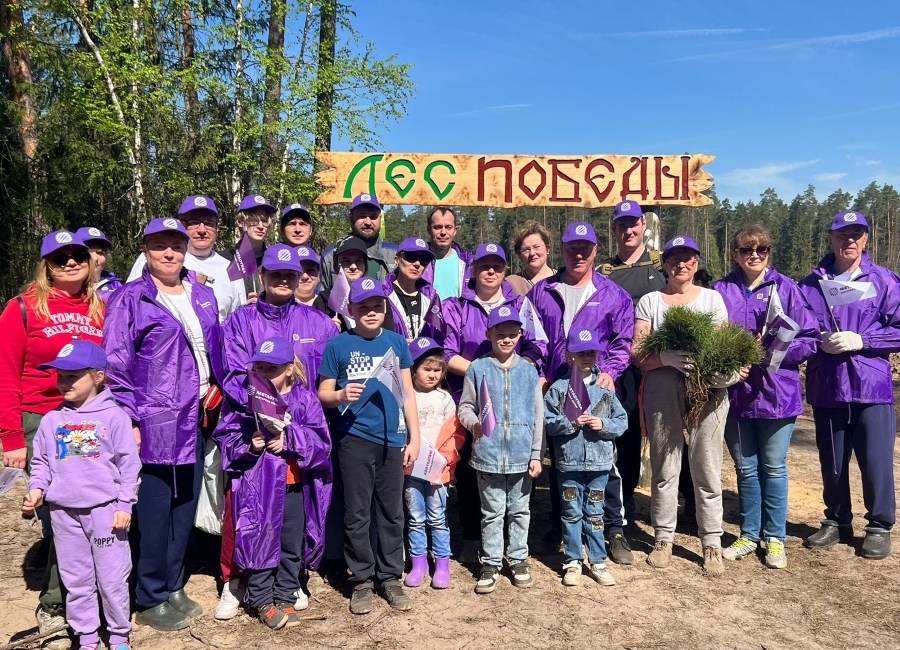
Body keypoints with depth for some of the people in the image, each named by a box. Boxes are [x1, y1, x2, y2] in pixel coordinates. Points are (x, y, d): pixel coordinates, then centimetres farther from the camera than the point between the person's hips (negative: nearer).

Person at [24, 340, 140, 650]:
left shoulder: (114, 416, -6)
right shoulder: (52, 420, 6)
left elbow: (129, 463, -5)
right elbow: (41, 460, 15)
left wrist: (125, 505, -7)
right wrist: (37, 489, -3)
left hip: (105, 509, -4)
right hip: (63, 511, 4)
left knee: (112, 578, 4)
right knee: (76, 579, 12)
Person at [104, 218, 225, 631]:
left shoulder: (203, 296, 12)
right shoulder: (130, 300, -5)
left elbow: (216, 352, 18)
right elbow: (115, 365, -9)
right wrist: (127, 420, -14)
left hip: (194, 419, 6)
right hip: (154, 422, -6)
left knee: (185, 506, 13)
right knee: (154, 512, 2)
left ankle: (173, 587, 28)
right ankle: (150, 600, 17)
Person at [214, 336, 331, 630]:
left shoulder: (306, 399, -2)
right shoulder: (245, 398, -2)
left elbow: (320, 442, -10)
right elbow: (225, 438, -1)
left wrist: (289, 437, -23)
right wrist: (249, 444, -19)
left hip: (295, 487, 1)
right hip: (258, 486, -1)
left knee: (293, 547, 13)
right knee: (260, 544, 7)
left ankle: (285, 599, 29)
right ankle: (263, 601, 23)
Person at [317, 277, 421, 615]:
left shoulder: (397, 342, 6)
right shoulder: (338, 344, -1)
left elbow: (408, 393, 9)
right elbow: (322, 394, 2)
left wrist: (414, 437, 5)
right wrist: (341, 395, -20)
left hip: (392, 440, 2)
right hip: (354, 439, -2)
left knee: (392, 512, 10)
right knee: (357, 515, 6)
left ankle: (390, 577, 24)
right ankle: (362, 580, 20)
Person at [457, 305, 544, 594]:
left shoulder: (529, 370, 3)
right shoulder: (478, 369, -2)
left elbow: (538, 415, 4)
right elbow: (465, 407, 2)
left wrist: (536, 454, 1)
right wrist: (474, 423, -20)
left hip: (522, 455, 2)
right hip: (488, 455, -1)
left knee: (519, 511, 14)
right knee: (492, 513, 9)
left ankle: (518, 559, 29)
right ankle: (491, 563, 21)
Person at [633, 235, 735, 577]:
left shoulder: (712, 298, 13)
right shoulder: (649, 301, 10)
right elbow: (638, 354, 2)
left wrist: (725, 372, -14)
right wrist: (667, 357, -19)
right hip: (662, 391, 0)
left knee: (707, 468, 0)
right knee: (664, 468, 4)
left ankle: (712, 544, 11)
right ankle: (663, 539, 17)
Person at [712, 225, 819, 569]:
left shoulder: (786, 288, -1)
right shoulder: (722, 290, 1)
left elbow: (811, 339, -2)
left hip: (777, 391, -1)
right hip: (736, 391, 1)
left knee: (773, 467, 8)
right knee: (745, 468, 12)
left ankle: (775, 538, 23)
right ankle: (749, 534, 27)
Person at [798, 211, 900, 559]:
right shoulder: (810, 285, 3)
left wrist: (860, 340, -14)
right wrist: (820, 343, -10)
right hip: (826, 390, 2)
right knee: (832, 462, 13)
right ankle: (836, 522, 31)